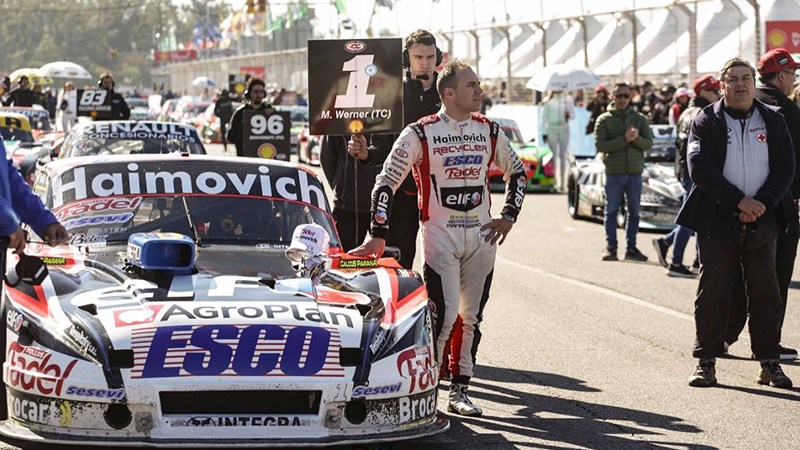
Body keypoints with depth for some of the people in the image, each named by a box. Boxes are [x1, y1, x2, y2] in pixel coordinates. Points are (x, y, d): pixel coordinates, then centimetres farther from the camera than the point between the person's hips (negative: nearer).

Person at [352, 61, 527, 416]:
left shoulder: (489, 131, 7)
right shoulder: (421, 133, -6)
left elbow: (517, 172, 22)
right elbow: (386, 182, -6)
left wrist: (508, 216, 10)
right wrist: (378, 236, -12)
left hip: (481, 236, 5)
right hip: (440, 236, -5)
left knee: (471, 316, 7)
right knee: (443, 315, -14)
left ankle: (459, 391, 16)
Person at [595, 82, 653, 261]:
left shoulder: (640, 118, 9)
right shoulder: (604, 120, 1)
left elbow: (648, 144, 3)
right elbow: (600, 145, -9)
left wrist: (636, 138, -17)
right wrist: (624, 140, -17)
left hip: (635, 172, 2)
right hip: (613, 172, -2)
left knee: (634, 211, 6)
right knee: (611, 211, 1)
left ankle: (631, 248, 13)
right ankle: (610, 247, 8)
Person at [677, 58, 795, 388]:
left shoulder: (773, 120, 10)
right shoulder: (706, 122, 1)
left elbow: (785, 167, 3)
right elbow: (700, 168, -10)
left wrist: (761, 204, -11)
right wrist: (740, 201, -16)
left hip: (762, 221, 2)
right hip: (718, 220, -2)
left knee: (765, 292, 4)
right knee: (713, 291, 0)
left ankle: (769, 362, 9)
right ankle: (706, 362, 6)